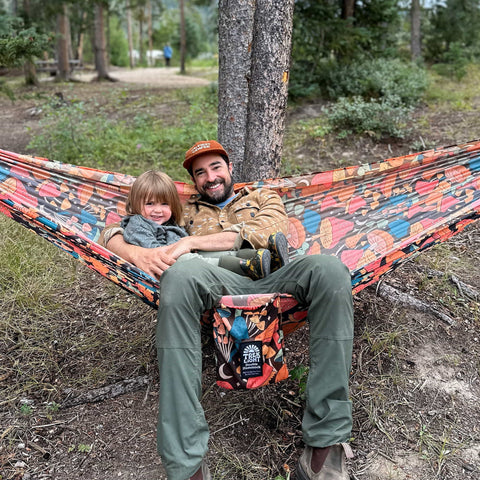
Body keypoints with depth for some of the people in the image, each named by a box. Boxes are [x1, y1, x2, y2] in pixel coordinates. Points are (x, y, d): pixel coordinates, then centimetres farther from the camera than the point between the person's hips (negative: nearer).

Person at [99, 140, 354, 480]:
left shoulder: (264, 197, 33)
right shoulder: (187, 211, 34)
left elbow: (260, 233, 7)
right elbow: (114, 232, 28)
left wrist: (190, 242, -3)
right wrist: (137, 253, 2)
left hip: (272, 278, 1)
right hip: (216, 284, 0)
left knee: (328, 268, -33)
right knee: (180, 274, -37)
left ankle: (326, 442, -30)